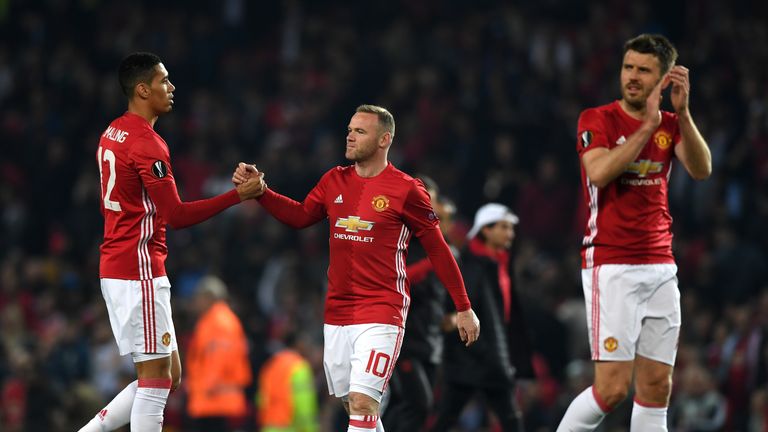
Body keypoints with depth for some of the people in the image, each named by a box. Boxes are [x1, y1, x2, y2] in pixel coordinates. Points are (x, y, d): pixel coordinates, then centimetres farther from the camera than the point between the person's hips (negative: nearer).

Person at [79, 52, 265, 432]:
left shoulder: (113, 133, 14)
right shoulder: (147, 143, -15)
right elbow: (176, 215, -19)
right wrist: (238, 195, -16)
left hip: (115, 268, 10)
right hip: (139, 271, -10)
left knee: (169, 376, 13)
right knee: (157, 378, -6)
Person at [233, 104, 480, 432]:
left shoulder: (406, 189, -7)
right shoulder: (334, 181, 9)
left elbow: (437, 249, -2)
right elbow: (300, 216, 19)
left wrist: (463, 308, 0)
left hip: (381, 315, -6)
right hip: (337, 313, 6)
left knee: (362, 402, -17)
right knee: (353, 406, 10)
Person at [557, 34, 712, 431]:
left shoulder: (671, 125, 11)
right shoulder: (597, 119, -3)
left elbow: (701, 170, -7)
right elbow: (598, 173, -21)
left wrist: (682, 112, -18)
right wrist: (648, 125, -22)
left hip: (660, 267, 5)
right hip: (610, 266, -5)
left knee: (657, 387, 3)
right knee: (612, 387, -12)